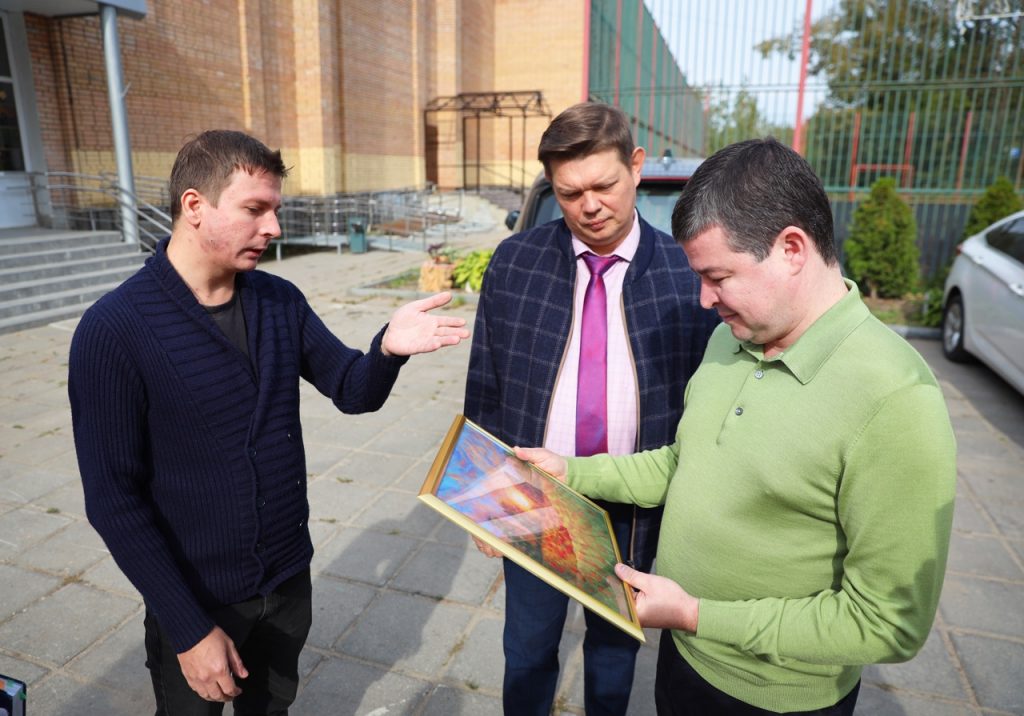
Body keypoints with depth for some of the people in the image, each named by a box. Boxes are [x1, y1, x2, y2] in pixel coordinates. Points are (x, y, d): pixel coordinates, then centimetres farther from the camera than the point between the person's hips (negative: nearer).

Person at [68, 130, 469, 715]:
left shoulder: (281, 301, -4)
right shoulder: (114, 330, -19)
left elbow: (354, 392, -1)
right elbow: (114, 499, -17)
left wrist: (388, 348, -24)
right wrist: (189, 628, -15)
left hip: (290, 580, 4)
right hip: (197, 601, -4)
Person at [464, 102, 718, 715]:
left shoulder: (688, 274, -10)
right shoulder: (514, 264, -6)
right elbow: (484, 390, 0)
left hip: (637, 511, 0)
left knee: (615, 652, 23)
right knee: (528, 652, 19)